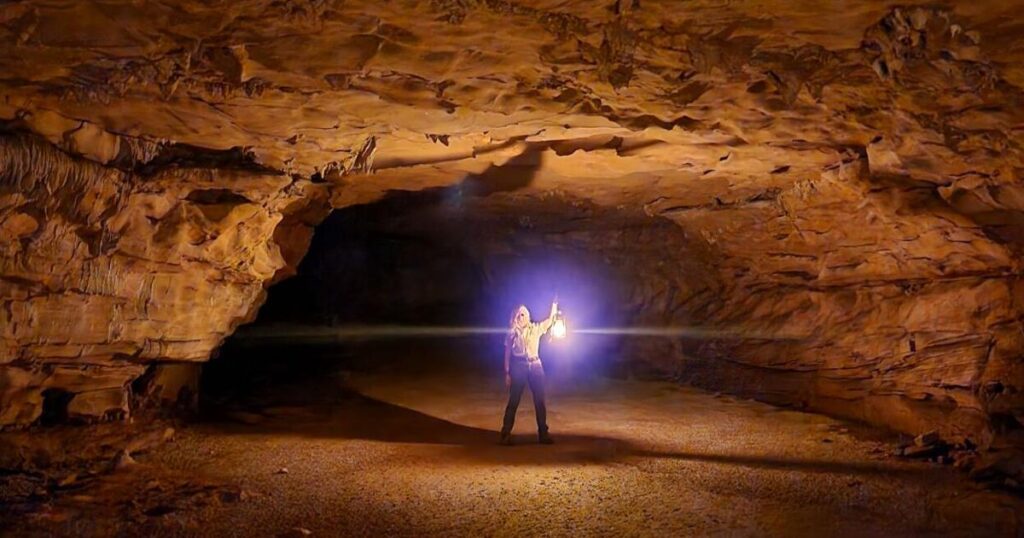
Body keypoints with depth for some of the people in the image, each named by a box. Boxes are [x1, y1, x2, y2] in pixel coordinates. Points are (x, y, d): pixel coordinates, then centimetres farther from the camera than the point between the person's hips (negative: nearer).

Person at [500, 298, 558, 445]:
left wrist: (554, 306, -9)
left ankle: (543, 434, 14)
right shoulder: (512, 332, 2)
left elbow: (550, 320, 6)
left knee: (540, 400, 4)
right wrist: (507, 373, -2)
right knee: (513, 401, -1)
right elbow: (507, 353, 2)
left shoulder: (536, 328, 7)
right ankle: (506, 434, 4)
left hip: (535, 366, 3)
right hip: (518, 366, -3)